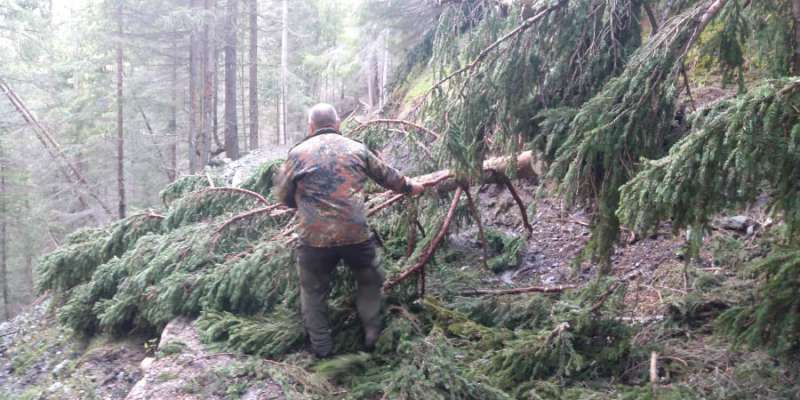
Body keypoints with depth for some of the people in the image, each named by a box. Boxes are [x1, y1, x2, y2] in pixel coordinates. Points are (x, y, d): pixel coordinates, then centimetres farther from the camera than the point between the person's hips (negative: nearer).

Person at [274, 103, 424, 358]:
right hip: (356, 234, 1)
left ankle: (321, 347, 21)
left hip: (315, 239, -1)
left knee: (313, 291, 17)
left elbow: (283, 195, 8)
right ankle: (372, 336, 26)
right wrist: (409, 187, 38)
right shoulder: (357, 149, 7)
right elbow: (387, 175, 20)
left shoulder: (298, 153, 1)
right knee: (370, 282, 24)